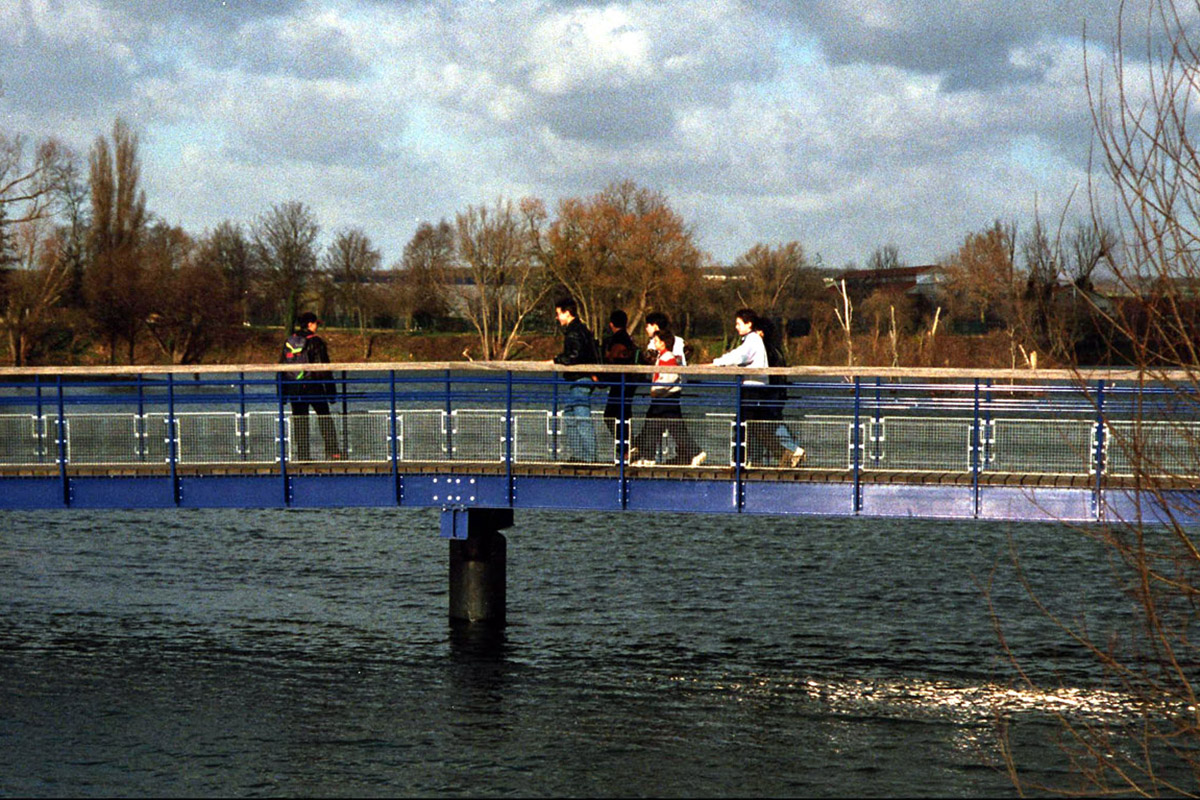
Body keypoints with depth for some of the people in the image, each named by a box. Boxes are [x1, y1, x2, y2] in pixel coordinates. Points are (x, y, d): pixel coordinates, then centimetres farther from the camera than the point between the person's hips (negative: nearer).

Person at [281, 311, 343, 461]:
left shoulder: (289, 342, 7)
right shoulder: (315, 342, -8)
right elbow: (323, 368, -9)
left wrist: (282, 392, 16)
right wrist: (331, 391, -4)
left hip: (293, 388, 4)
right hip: (313, 387, -4)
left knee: (299, 421, 7)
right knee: (324, 418, 8)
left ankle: (302, 455, 5)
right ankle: (332, 452, 4)